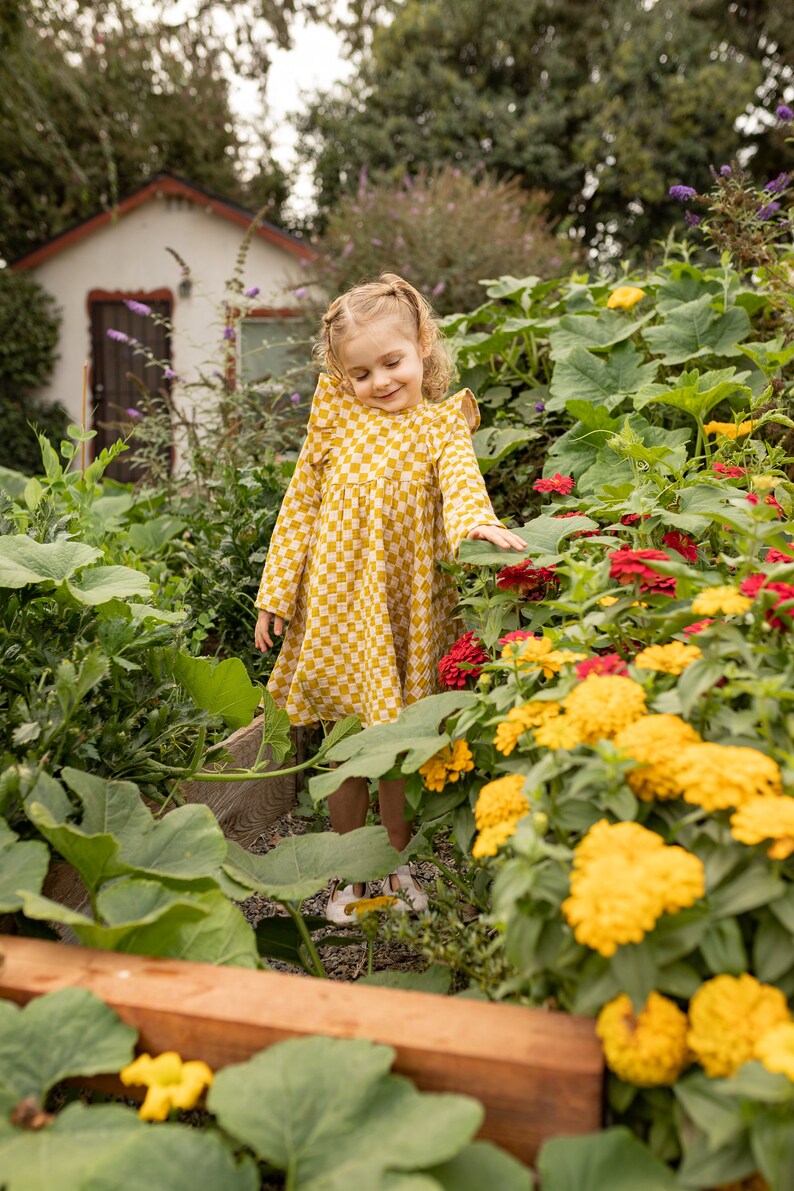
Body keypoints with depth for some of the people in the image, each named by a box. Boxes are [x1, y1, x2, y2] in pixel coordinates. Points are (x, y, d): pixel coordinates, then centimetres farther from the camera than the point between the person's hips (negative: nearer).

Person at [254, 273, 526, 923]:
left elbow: (462, 479, -22)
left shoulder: (441, 426, -1)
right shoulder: (337, 419, 4)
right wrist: (276, 593, 3)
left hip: (409, 607, -1)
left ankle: (398, 863, 32)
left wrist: (476, 520, -45)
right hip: (337, 603, 1)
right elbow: (300, 505, 7)